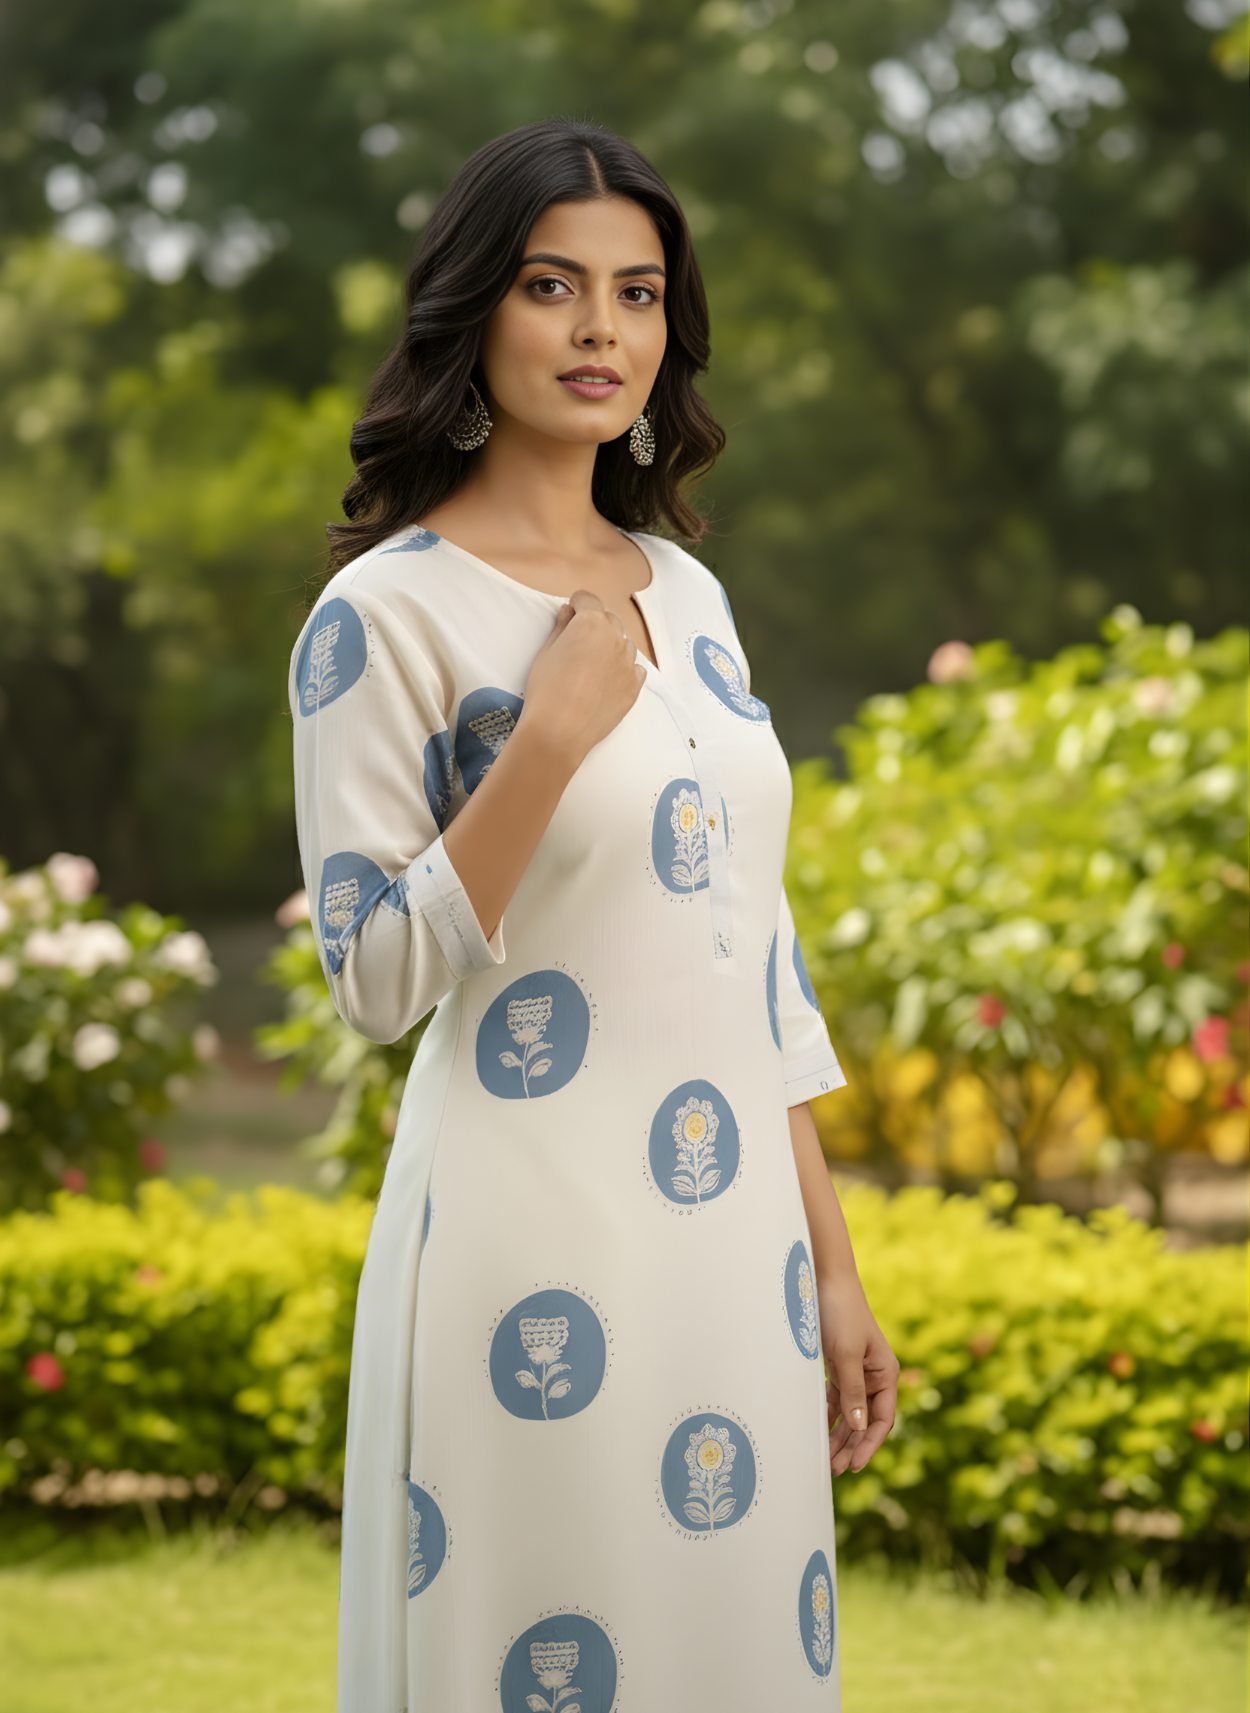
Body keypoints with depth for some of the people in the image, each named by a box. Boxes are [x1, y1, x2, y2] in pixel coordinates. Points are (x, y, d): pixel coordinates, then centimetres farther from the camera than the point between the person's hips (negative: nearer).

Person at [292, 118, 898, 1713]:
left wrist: (829, 1262, 13)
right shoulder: (386, 612, -8)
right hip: (540, 1258, -6)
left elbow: (755, 946, 14)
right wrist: (552, 734, -20)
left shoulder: (687, 596, 11)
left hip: (735, 1246, 6)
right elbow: (376, 979, -12)